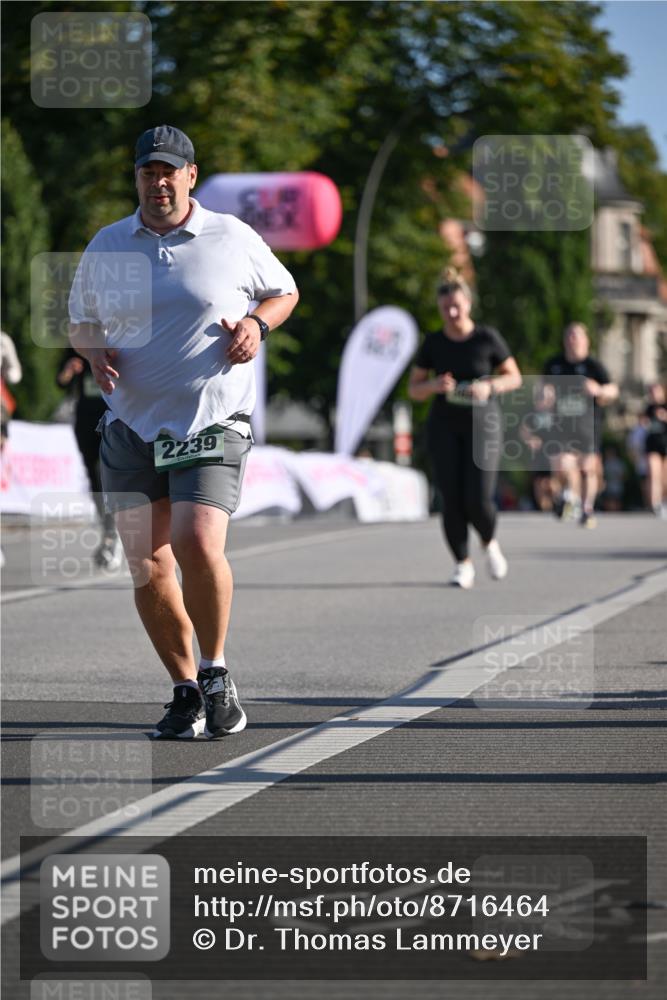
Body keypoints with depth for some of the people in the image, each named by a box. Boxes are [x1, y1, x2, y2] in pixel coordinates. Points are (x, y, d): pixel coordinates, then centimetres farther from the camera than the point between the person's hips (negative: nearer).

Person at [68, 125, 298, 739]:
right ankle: (186, 690, 16)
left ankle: (216, 674, -2)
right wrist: (94, 353, -1)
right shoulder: (106, 248, 9)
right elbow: (80, 322, 21)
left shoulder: (233, 238, 2)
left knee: (197, 543, -22)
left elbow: (284, 291, 17)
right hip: (130, 427, 3)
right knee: (147, 567, -1)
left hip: (212, 422, -3)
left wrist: (257, 324, -3)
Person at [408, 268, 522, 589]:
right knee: (451, 499, -8)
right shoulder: (433, 343, 1)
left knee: (479, 501, -11)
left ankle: (490, 543, 21)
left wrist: (490, 386, -16)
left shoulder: (487, 338, -5)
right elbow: (414, 389, 6)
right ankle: (463, 565, 7)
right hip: (444, 427, 2)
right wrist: (434, 385, -16)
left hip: (482, 424, -2)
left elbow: (515, 378, 3)